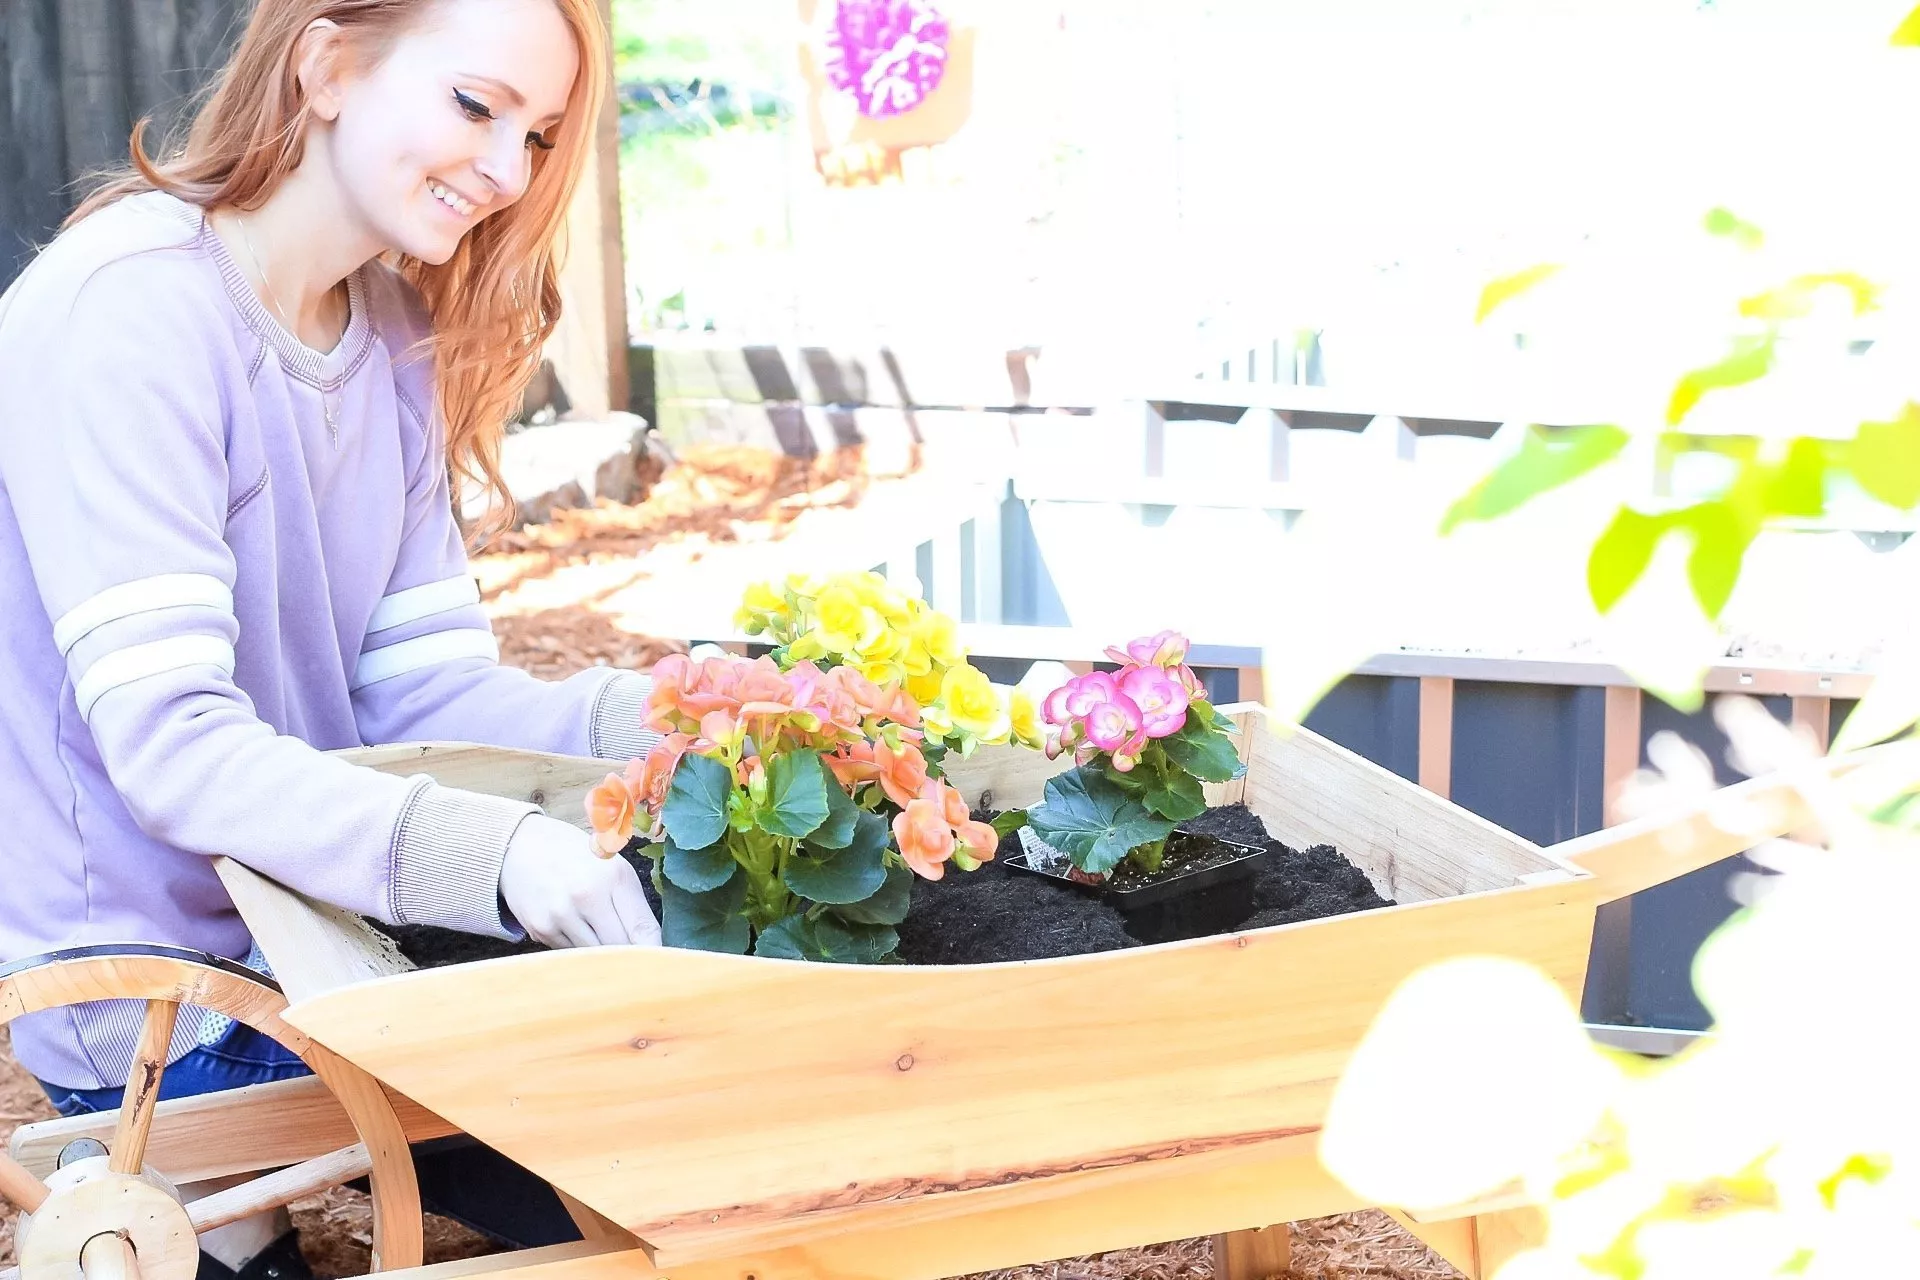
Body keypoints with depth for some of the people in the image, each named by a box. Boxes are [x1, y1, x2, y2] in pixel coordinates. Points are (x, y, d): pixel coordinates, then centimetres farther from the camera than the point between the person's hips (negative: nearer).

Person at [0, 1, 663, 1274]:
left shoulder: (395, 338, 6)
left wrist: (657, 726, -17)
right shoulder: (131, 309, -18)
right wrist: (491, 848, -38)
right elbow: (168, 745, -25)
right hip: (154, 1002, -7)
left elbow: (423, 690, 0)